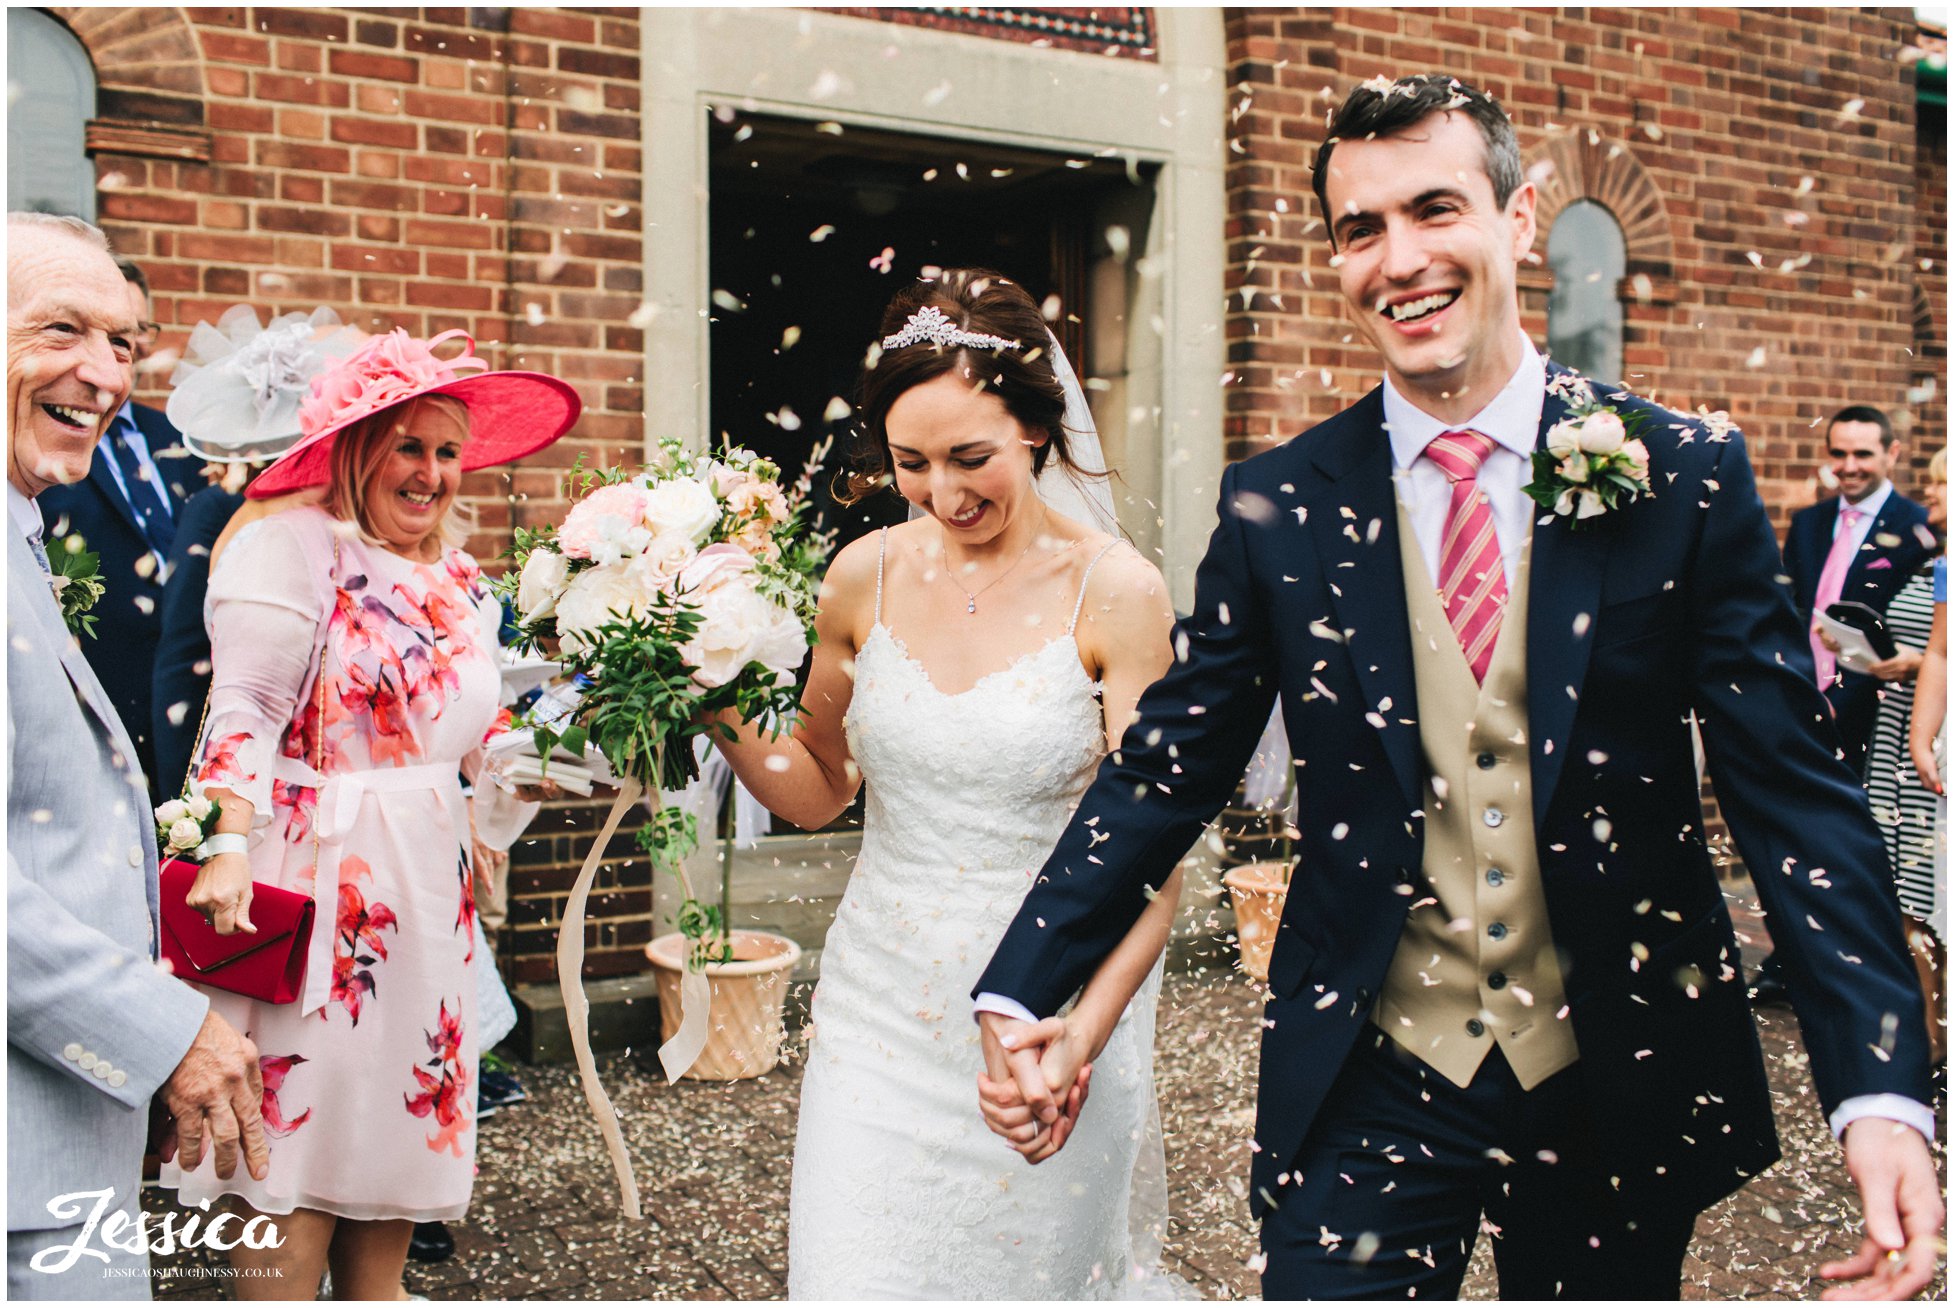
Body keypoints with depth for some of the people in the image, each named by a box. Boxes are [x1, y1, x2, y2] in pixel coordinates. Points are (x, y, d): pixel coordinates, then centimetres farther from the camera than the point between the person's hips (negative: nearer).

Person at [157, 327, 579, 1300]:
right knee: (299, 1121, -3)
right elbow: (245, 708, -15)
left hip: (427, 881, 7)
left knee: (395, 1119, 12)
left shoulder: (457, 579, 14)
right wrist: (231, 843, -25)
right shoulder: (294, 546, -8)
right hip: (315, 871, -7)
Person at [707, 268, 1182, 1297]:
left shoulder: (1113, 593, -12)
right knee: (854, 1273, 6)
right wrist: (721, 715, -8)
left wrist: (1082, 1039, -26)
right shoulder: (866, 576, -1)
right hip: (882, 1012, 3)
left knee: (1025, 1271, 15)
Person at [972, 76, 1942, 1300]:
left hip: (1621, 1083, 1)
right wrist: (1020, 992, -7)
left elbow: (1798, 796, -6)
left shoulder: (1688, 476, -5)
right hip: (1368, 1086, 0)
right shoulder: (1278, 506, -4)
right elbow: (1167, 770, -1)